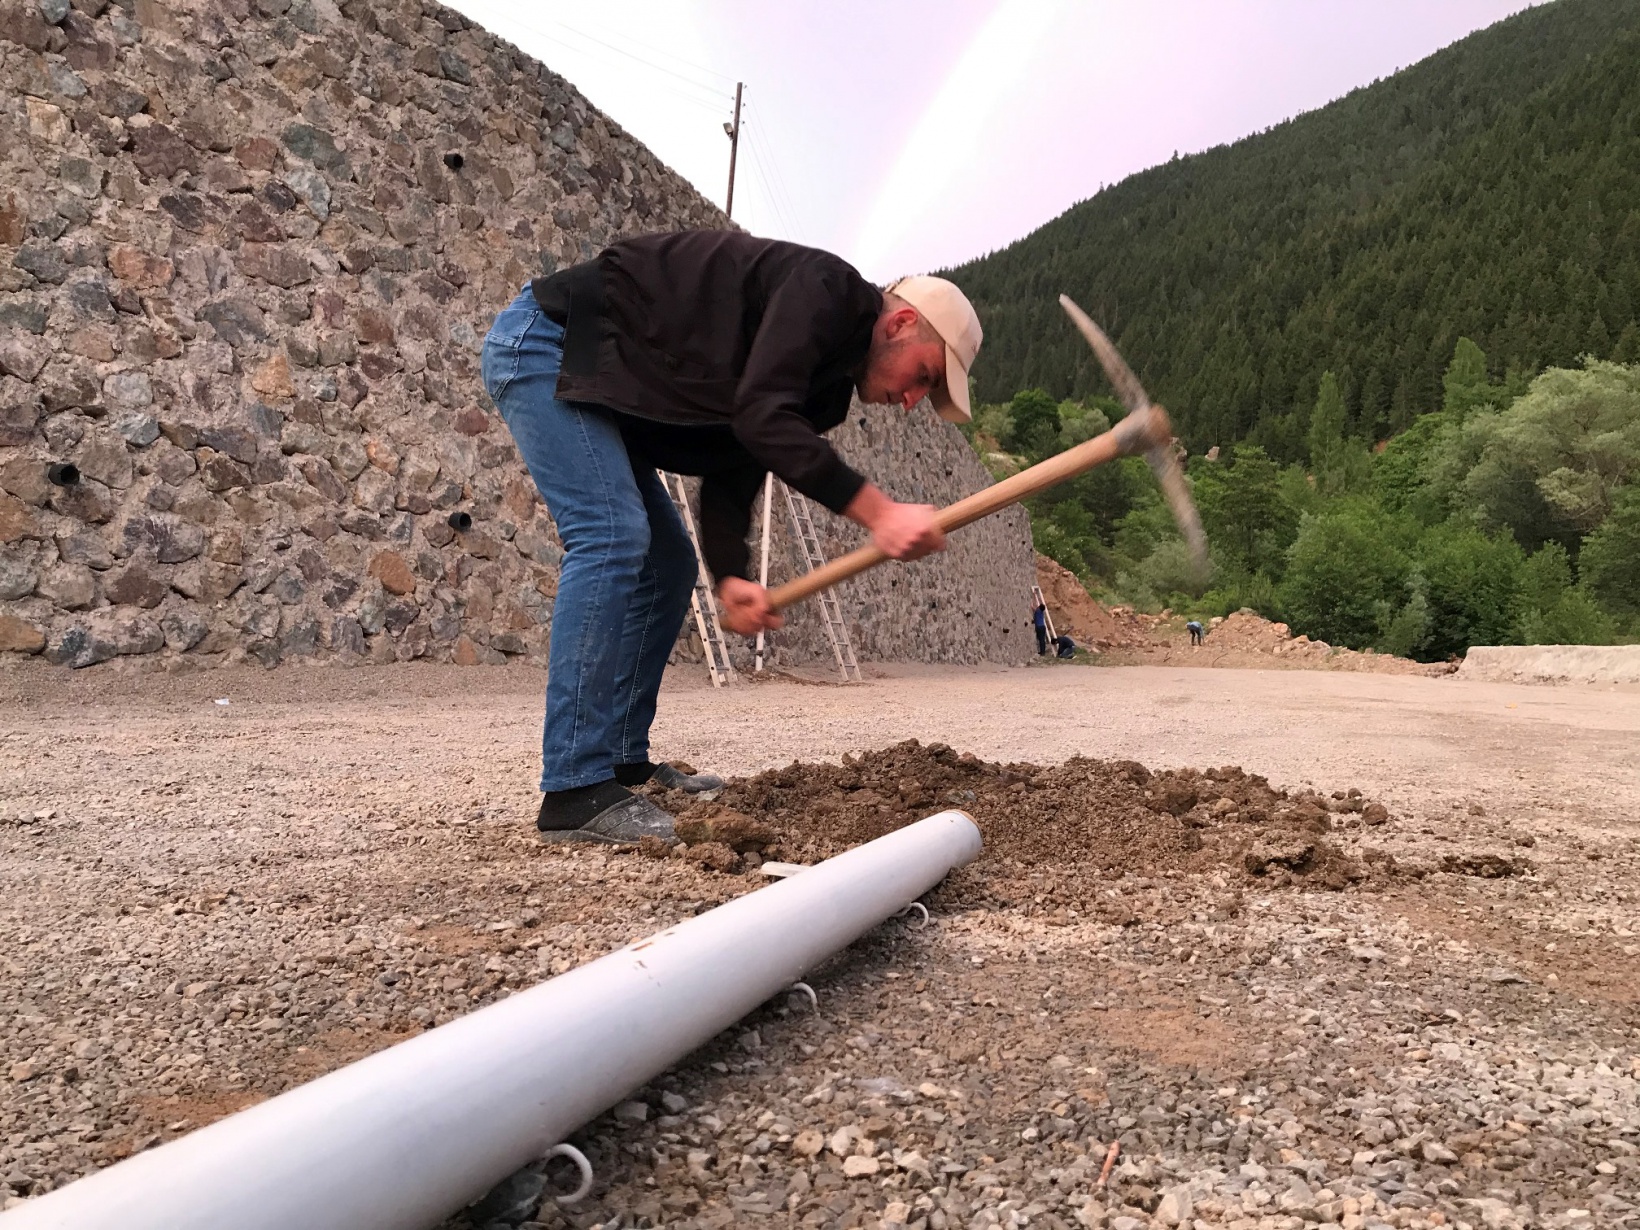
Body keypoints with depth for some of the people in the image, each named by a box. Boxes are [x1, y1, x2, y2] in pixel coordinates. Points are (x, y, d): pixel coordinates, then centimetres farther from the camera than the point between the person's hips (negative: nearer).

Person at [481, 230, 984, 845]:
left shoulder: (825, 376, 10)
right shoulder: (826, 286, -17)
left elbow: (733, 470, 5)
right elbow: (760, 415, -31)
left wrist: (730, 575, -11)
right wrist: (878, 512, -34)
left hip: (596, 377, 10)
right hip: (543, 339, -10)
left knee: (668, 561, 7)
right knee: (612, 536, -21)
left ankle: (622, 762, 13)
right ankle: (574, 793, -20)